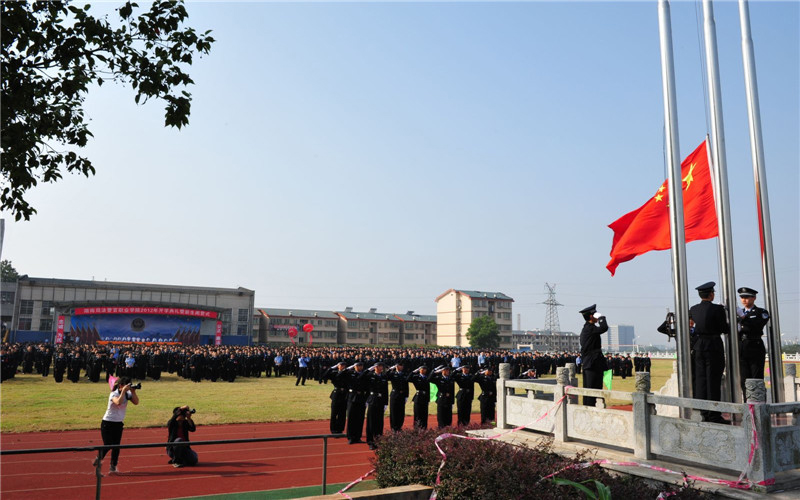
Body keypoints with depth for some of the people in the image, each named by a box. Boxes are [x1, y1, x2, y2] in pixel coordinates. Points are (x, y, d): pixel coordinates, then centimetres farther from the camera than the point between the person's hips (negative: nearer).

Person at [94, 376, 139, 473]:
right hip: (108, 423, -5)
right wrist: (123, 391, -36)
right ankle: (99, 459, 24)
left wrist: (133, 392, -19)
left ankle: (113, 467, 11)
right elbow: (118, 402, -39)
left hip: (119, 423, 5)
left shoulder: (128, 394, 1)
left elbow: (136, 402, -11)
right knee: (107, 445, -4)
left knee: (116, 446, 3)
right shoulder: (114, 394, -18)